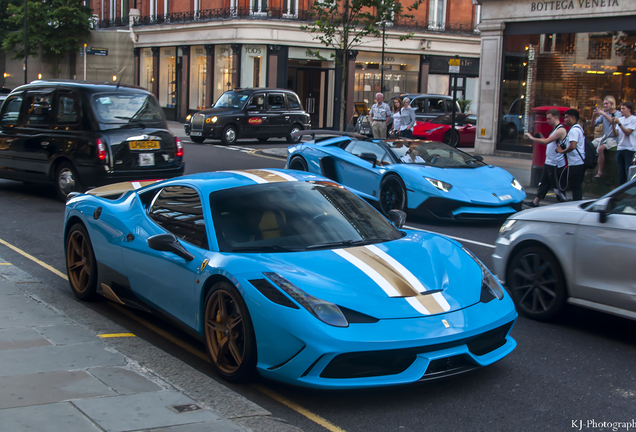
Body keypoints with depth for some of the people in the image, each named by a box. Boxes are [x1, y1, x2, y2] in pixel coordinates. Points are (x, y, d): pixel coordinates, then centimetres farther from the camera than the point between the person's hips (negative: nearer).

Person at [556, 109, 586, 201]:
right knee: (577, 187, 13)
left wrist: (562, 151, -13)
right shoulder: (578, 128, 19)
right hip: (580, 162, 10)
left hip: (575, 164, -10)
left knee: (575, 187, -8)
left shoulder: (574, 130, -14)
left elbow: (572, 146, -26)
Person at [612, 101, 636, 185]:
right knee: (621, 172, 8)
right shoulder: (620, 119, 13)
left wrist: (619, 123, -17)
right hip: (620, 148, 6)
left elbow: (628, 132, -13)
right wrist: (613, 124, -8)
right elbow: (616, 134, 6)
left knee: (629, 171, -7)